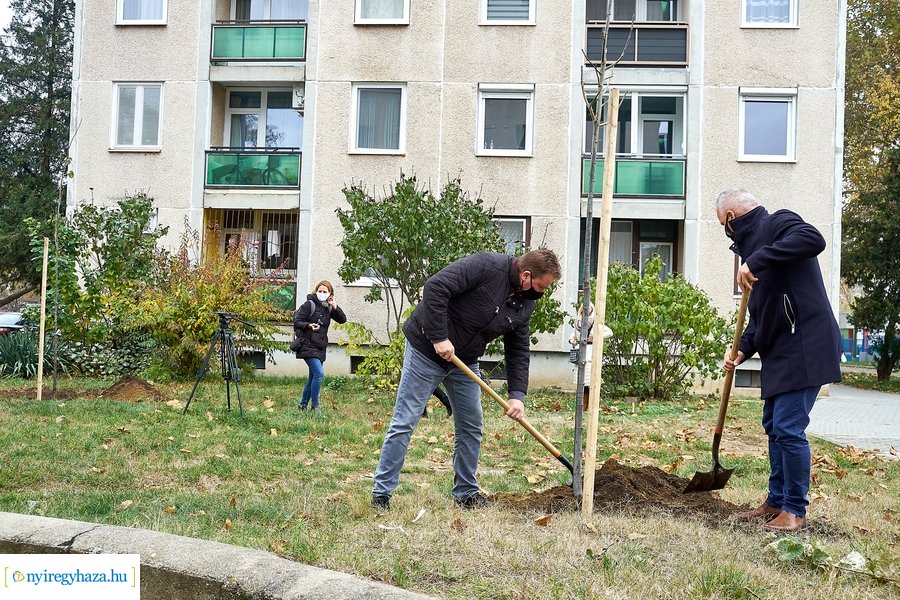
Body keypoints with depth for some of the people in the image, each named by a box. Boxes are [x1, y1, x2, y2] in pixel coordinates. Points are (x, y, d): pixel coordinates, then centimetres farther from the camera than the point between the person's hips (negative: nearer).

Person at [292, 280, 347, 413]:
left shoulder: (329, 308, 9)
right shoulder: (309, 305, -7)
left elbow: (343, 319, -1)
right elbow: (297, 322, -8)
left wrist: (335, 306, -12)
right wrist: (309, 325, -26)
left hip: (320, 347, 7)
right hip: (308, 346, -7)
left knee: (313, 377, 13)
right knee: (319, 373, -18)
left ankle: (303, 404, 26)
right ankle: (315, 405, -8)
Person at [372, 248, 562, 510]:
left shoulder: (525, 303, -1)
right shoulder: (486, 266, -24)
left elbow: (518, 351, 5)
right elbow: (435, 287, -30)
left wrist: (517, 395, -6)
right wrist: (439, 338, -29)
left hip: (465, 361, 7)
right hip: (427, 349, -7)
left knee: (471, 428, 9)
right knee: (404, 422, -4)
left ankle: (466, 492, 24)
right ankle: (381, 493, 5)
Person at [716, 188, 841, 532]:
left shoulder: (777, 223, -6)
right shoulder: (752, 242, 21)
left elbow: (813, 240, -30)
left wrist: (756, 261, -32)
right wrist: (742, 351, 11)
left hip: (804, 347, -10)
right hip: (779, 352, 10)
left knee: (789, 429, -9)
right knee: (774, 426, 16)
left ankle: (794, 510, 3)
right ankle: (776, 501, 27)